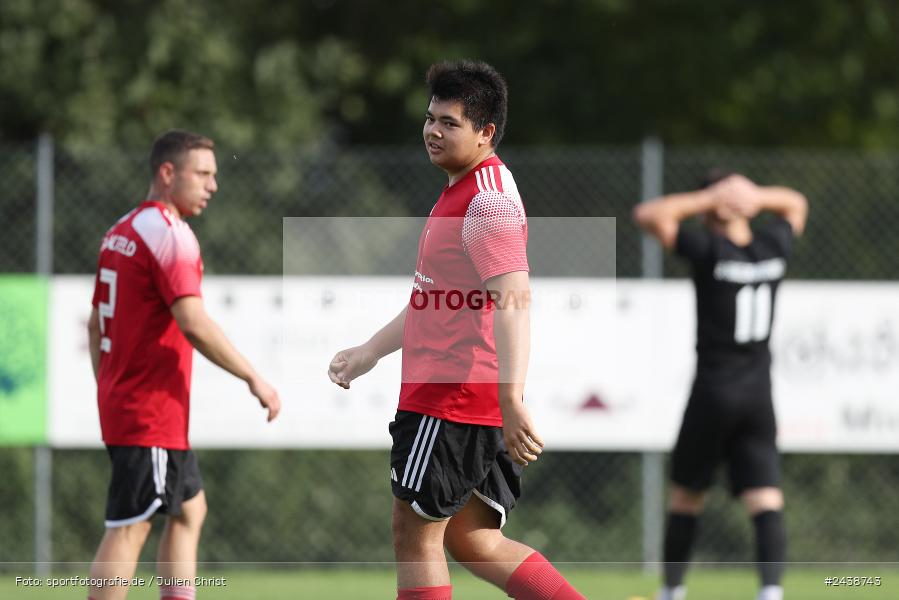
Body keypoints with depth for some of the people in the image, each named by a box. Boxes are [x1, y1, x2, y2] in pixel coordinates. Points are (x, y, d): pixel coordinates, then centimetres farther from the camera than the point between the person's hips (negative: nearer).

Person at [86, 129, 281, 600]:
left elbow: (96, 324, 19)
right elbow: (193, 324, -23)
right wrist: (254, 379, -17)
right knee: (128, 530, -9)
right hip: (151, 414, -10)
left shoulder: (120, 232, 15)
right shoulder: (169, 235, -15)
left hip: (121, 401, 10)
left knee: (189, 509, 18)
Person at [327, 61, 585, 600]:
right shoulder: (460, 193, 19)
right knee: (474, 543, 11)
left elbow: (513, 302, -27)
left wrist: (512, 401, -35)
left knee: (414, 534, 0)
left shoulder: (490, 201, -15)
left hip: (449, 400, -10)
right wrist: (371, 352, 30)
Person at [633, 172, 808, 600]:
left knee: (685, 498, 13)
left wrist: (709, 198, -10)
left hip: (713, 393, -3)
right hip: (759, 395, 3)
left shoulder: (710, 249, -13)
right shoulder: (774, 248, 3)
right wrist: (753, 196, 5)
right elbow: (796, 204, 24)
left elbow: (647, 214, -15)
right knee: (767, 504, -5)